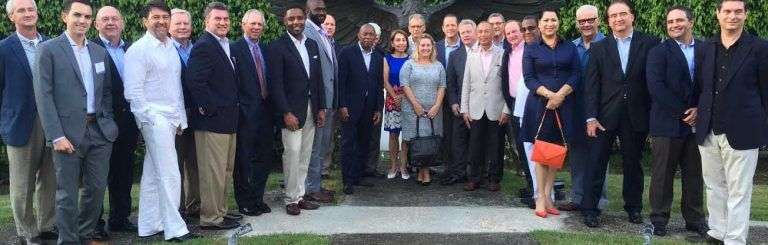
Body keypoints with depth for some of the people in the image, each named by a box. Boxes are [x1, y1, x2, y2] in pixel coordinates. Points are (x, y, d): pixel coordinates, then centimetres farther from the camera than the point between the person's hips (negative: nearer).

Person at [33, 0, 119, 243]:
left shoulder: (100, 52, 12)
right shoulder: (48, 50, -3)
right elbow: (43, 95, -8)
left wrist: (107, 122, 6)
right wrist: (57, 136, -14)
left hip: (100, 132, 5)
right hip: (68, 133, -5)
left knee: (96, 188, 10)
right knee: (67, 194, 2)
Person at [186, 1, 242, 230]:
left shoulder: (226, 46, 16)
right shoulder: (203, 46, -14)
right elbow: (195, 82, -23)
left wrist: (232, 110, 14)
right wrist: (212, 109, -20)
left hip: (227, 120, 10)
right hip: (213, 121, -10)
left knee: (225, 170, 17)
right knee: (213, 171, -2)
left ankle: (220, 211, 28)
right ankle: (210, 218, 7)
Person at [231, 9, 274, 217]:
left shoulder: (266, 49, 13)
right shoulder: (235, 49, -7)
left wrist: (272, 106, 8)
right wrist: (238, 109, -15)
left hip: (265, 112, 7)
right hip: (246, 114, -6)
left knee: (264, 157, 12)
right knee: (244, 160, 3)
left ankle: (258, 198, 25)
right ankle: (245, 202, 15)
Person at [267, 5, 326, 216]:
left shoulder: (312, 45, 12)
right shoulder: (277, 47, -7)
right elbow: (275, 84, -11)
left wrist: (321, 107, 8)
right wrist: (286, 113, -16)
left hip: (311, 109, 6)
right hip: (291, 111, -6)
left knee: (304, 156, 9)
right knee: (292, 153, -7)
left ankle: (300, 195, 18)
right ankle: (291, 199, 4)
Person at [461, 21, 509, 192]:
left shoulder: (502, 54, -1)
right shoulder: (471, 55, 8)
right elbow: (466, 84, 9)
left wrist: (506, 109, -6)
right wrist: (464, 109, 4)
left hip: (496, 110, -2)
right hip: (476, 110, 2)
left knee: (495, 147, 4)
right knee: (475, 146, 4)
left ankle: (494, 179, 16)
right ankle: (474, 178, 15)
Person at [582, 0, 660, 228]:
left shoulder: (650, 44, 2)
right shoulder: (598, 48, 5)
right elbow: (591, 85, 1)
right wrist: (591, 117, -7)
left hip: (636, 115, 0)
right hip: (605, 115, 0)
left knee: (633, 163, 12)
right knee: (596, 163, 1)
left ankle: (633, 207, 27)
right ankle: (590, 209, 10)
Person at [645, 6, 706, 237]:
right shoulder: (659, 52, -2)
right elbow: (655, 87, -12)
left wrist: (700, 110, -9)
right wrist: (683, 112, -13)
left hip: (696, 122, 3)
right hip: (667, 123, -3)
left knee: (694, 174, 10)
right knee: (662, 174, 4)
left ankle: (695, 219, 22)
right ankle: (659, 219, 15)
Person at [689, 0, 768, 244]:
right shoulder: (706, 48, 8)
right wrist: (700, 116, 10)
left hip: (742, 132, -4)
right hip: (709, 131, 4)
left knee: (738, 191, 1)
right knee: (714, 186, 15)